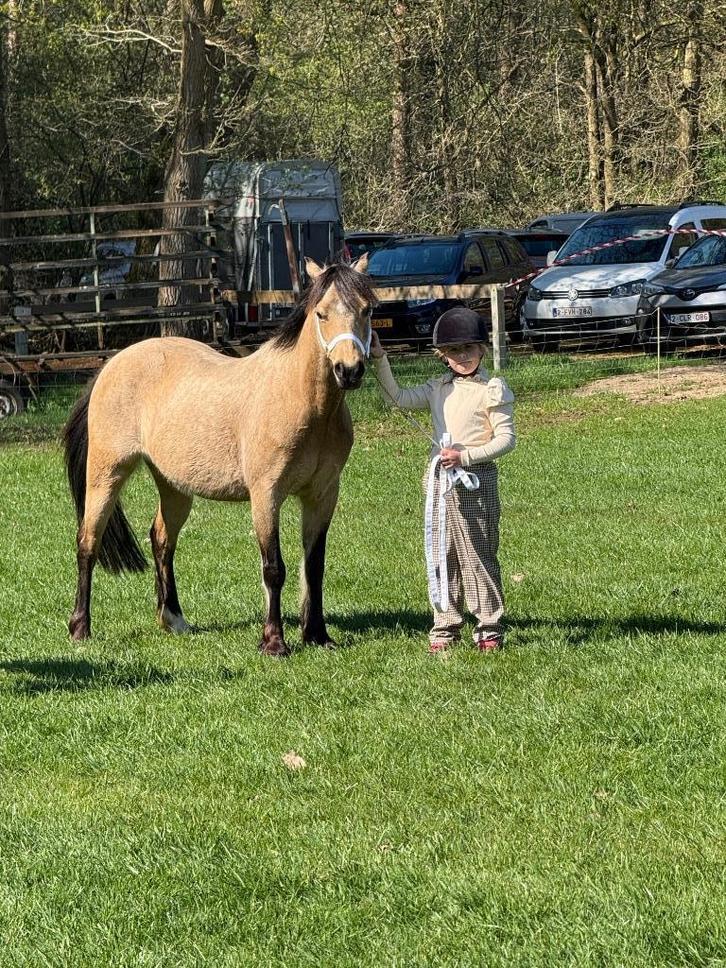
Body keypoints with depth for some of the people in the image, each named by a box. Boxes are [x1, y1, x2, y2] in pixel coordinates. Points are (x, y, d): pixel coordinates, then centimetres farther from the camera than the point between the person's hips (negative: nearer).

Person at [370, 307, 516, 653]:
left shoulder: (493, 389, -6)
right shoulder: (439, 389, 11)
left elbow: (506, 438, -9)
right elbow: (399, 398, 7)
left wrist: (465, 456, -18)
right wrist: (380, 360, -3)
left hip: (476, 481, -6)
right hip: (440, 480, 6)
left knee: (478, 556, -2)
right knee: (441, 556, 8)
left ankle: (489, 629, 5)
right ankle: (445, 627, 15)